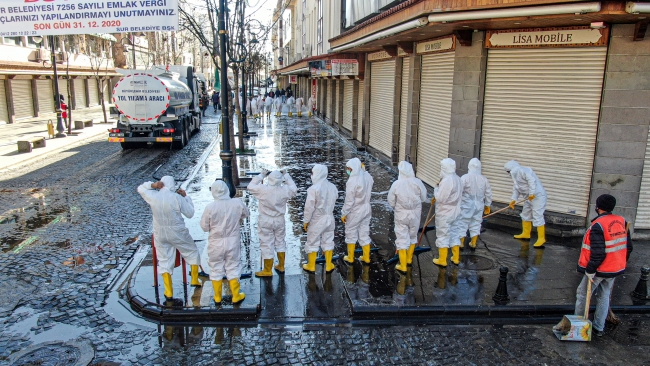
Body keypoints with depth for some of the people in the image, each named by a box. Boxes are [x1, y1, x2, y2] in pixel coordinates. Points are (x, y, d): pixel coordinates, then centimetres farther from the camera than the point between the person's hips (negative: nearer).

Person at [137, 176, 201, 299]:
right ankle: (195, 280, 30)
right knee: (192, 253, 20)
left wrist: (152, 185, -6)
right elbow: (190, 213, -9)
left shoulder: (153, 196, -9)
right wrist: (185, 197, -1)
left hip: (160, 234, 3)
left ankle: (169, 292, 17)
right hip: (178, 233, -3)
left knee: (164, 261, 13)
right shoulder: (177, 198, -18)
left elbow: (140, 188, 12)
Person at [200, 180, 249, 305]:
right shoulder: (237, 203, -13)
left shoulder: (210, 207, -20)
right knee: (233, 267, 16)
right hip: (233, 241, 1)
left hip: (216, 243, -1)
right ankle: (236, 296, 24)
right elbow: (245, 214, 7)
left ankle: (217, 297, 27)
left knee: (216, 269, 15)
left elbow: (204, 227, -9)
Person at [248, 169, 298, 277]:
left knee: (267, 245, 6)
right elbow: (294, 189, 8)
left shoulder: (263, 190, -21)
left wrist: (261, 175, 0)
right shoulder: (284, 190, -14)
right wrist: (286, 176, 10)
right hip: (279, 220, 3)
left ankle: (267, 270, 15)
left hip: (266, 221, -3)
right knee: (280, 241, 20)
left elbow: (250, 187, -3)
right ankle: (281, 266, 31)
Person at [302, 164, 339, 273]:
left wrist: (306, 221, -7)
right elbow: (334, 201, 3)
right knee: (328, 241, 16)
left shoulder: (313, 189, -22)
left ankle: (311, 266, 22)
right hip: (329, 218, 5)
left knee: (312, 242, 11)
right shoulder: (333, 187, -4)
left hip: (317, 220, -5)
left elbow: (309, 207, -18)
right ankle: (328, 266, 25)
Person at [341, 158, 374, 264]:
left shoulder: (352, 181, -25)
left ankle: (350, 257, 25)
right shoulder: (368, 176, -6)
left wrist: (344, 213, -9)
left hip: (355, 212, -6)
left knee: (351, 234, 12)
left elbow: (349, 200, -20)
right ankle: (366, 257, 28)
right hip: (366, 210, 6)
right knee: (364, 233, 17)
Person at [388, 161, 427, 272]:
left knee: (402, 239, 8)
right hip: (415, 214, 2)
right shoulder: (418, 182, -15)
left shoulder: (396, 184, -16)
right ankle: (409, 259, 40)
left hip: (401, 215, -2)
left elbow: (391, 201, -7)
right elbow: (424, 198, -6)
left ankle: (403, 266, 13)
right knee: (412, 236, 23)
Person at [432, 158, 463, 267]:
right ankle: (456, 258, 26)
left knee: (443, 236, 3)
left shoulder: (446, 181, -24)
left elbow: (440, 198, -23)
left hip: (444, 214, -8)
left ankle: (442, 260, 13)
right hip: (454, 212, 8)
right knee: (454, 233, 17)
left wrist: (436, 189, -6)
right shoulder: (457, 179, 5)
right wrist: (437, 197, 7)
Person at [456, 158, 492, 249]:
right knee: (476, 223, 15)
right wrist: (487, 205, 18)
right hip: (479, 205, 4)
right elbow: (488, 194, 7)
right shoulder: (484, 179, 0)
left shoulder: (465, 177, -14)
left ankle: (461, 242, 13)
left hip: (466, 205, -4)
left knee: (462, 223, 7)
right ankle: (473, 242, 22)